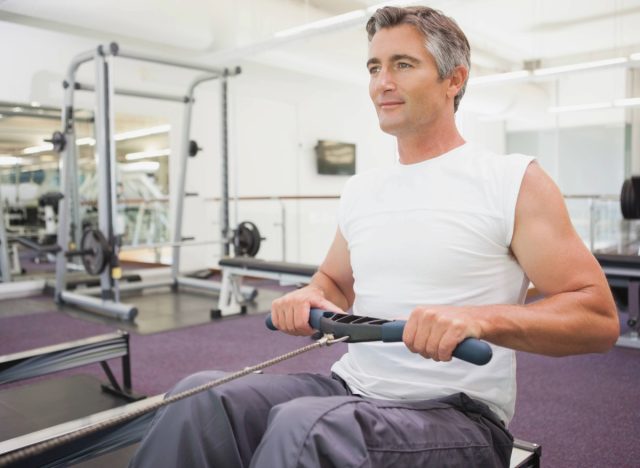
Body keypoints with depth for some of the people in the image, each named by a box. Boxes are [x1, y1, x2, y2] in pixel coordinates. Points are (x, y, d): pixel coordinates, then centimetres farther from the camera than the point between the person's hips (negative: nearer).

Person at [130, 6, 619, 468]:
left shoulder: (514, 182, -6)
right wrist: (311, 298, -1)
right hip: (351, 389, 5)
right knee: (204, 396, -18)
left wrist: (481, 318, -28)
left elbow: (598, 318, -9)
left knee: (303, 426, -33)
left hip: (458, 415, -5)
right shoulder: (361, 190, 12)